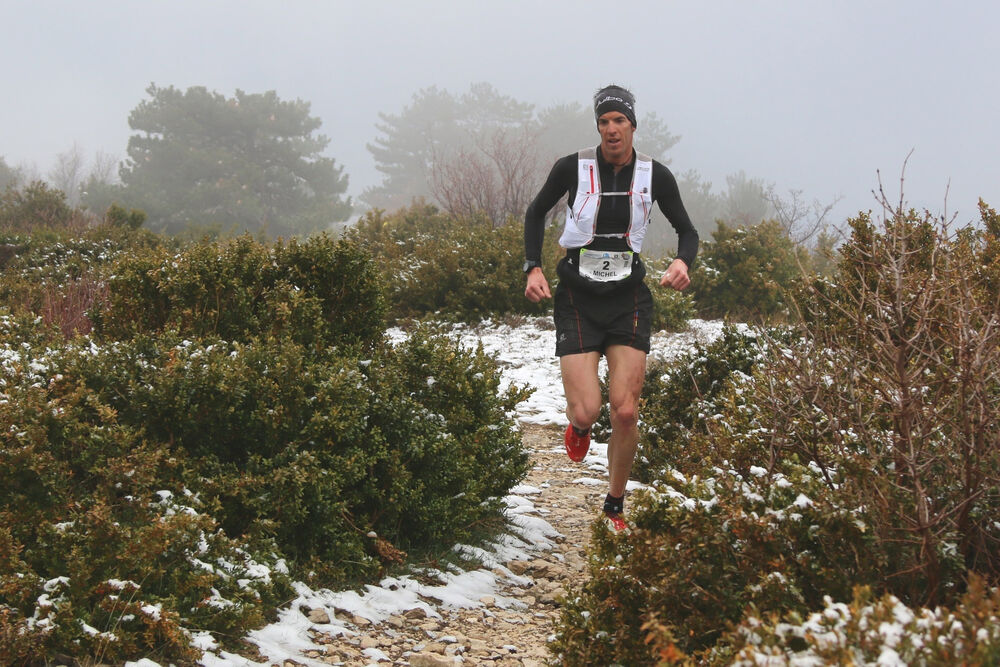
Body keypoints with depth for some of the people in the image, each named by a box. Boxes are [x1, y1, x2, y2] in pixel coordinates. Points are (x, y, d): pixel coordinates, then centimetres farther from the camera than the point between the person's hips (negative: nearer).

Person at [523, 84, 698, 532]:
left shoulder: (655, 175, -1)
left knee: (625, 412, -9)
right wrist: (533, 268, 0)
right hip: (577, 298, -1)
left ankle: (614, 507, 12)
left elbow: (687, 231, 10)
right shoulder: (573, 168, -6)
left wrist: (683, 262, -11)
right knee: (586, 411, -12)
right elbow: (536, 213, 11)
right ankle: (578, 427, 29)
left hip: (629, 299, 1)